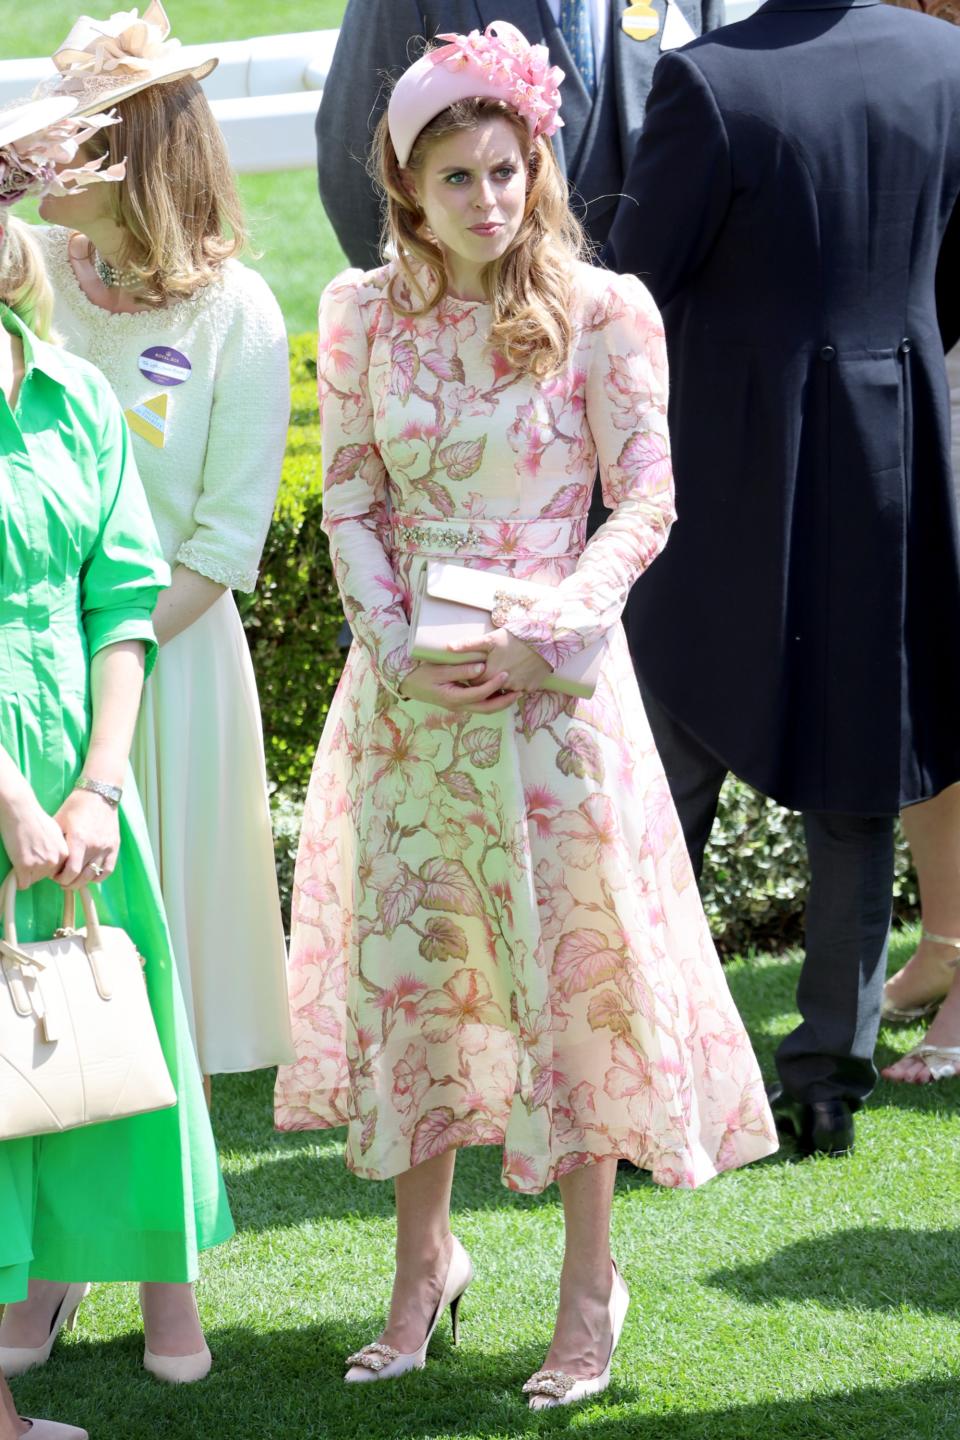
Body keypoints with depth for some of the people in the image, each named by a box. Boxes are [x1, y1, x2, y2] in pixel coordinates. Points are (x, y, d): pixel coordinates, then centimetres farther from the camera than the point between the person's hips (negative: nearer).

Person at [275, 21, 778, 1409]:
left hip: (554, 681, -3)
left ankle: (591, 1281, 11)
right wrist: (400, 645, -10)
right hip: (407, 686, 3)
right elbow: (350, 502, 4)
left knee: (573, 963, 1)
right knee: (405, 965, 7)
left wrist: (543, 629, -18)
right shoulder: (362, 315, 2)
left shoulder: (602, 309, -6)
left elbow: (646, 500, -6)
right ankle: (424, 1255, 22)